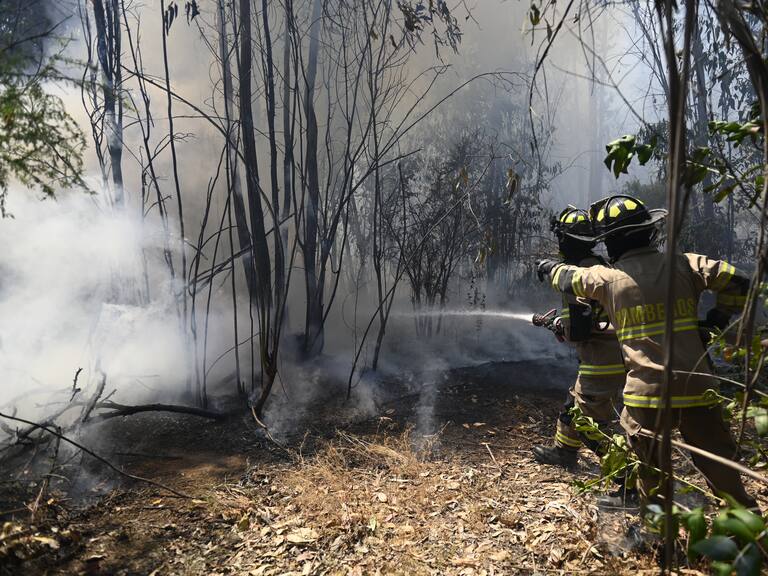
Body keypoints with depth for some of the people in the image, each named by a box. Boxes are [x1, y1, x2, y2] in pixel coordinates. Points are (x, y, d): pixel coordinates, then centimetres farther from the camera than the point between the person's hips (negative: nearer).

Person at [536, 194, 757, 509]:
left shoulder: (608, 278, -2)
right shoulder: (686, 265, 0)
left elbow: (568, 277, 15)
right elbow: (739, 284, -1)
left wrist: (548, 267, 37)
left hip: (647, 394, -2)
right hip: (696, 389, 2)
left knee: (646, 468, 17)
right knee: (718, 460, 18)